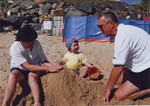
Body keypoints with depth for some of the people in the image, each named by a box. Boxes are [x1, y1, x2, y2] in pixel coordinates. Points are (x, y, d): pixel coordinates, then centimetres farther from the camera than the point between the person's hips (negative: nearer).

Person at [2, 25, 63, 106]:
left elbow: (43, 60, -6)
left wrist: (52, 66, -27)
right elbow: (27, 66, -31)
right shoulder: (15, 48, -26)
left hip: (34, 68, 2)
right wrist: (48, 68, -37)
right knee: (13, 76, -35)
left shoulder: (36, 43, -14)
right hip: (20, 69, -1)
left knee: (32, 77, -33)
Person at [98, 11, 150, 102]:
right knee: (117, 81, 16)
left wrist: (108, 90, -14)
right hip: (142, 66, 10)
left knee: (119, 96, -13)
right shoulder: (124, 30, 4)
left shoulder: (122, 36, -25)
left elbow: (119, 67, -25)